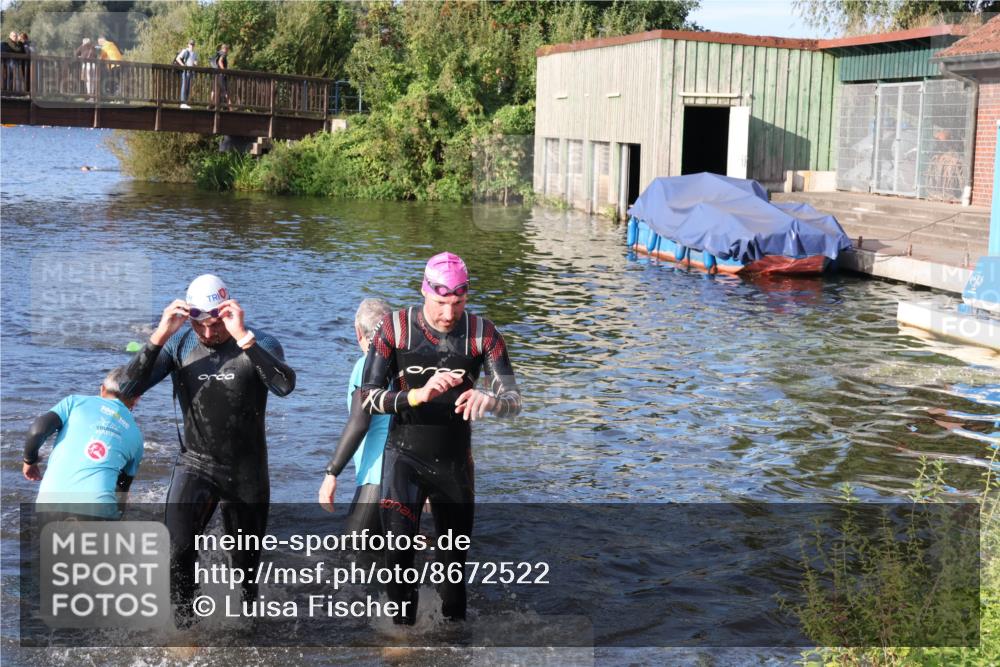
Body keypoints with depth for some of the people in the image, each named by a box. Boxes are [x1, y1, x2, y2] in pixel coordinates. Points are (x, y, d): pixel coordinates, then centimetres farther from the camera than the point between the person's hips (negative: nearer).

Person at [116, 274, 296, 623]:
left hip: (246, 471, 0)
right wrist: (159, 336, -25)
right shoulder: (179, 344, -6)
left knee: (246, 559, 15)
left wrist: (242, 336, -36)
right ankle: (183, 621, -3)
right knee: (178, 548, -23)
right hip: (196, 463, 0)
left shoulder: (259, 344, -12)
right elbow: (129, 388, -14)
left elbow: (285, 385, -32)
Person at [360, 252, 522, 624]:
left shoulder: (482, 334, -8)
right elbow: (367, 398, -12)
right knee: (398, 549, -20)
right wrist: (417, 395, -30)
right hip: (404, 456, -1)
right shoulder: (396, 328, -10)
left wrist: (490, 400, -37)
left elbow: (513, 400, -13)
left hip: (454, 462, 2)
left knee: (453, 559, 11)